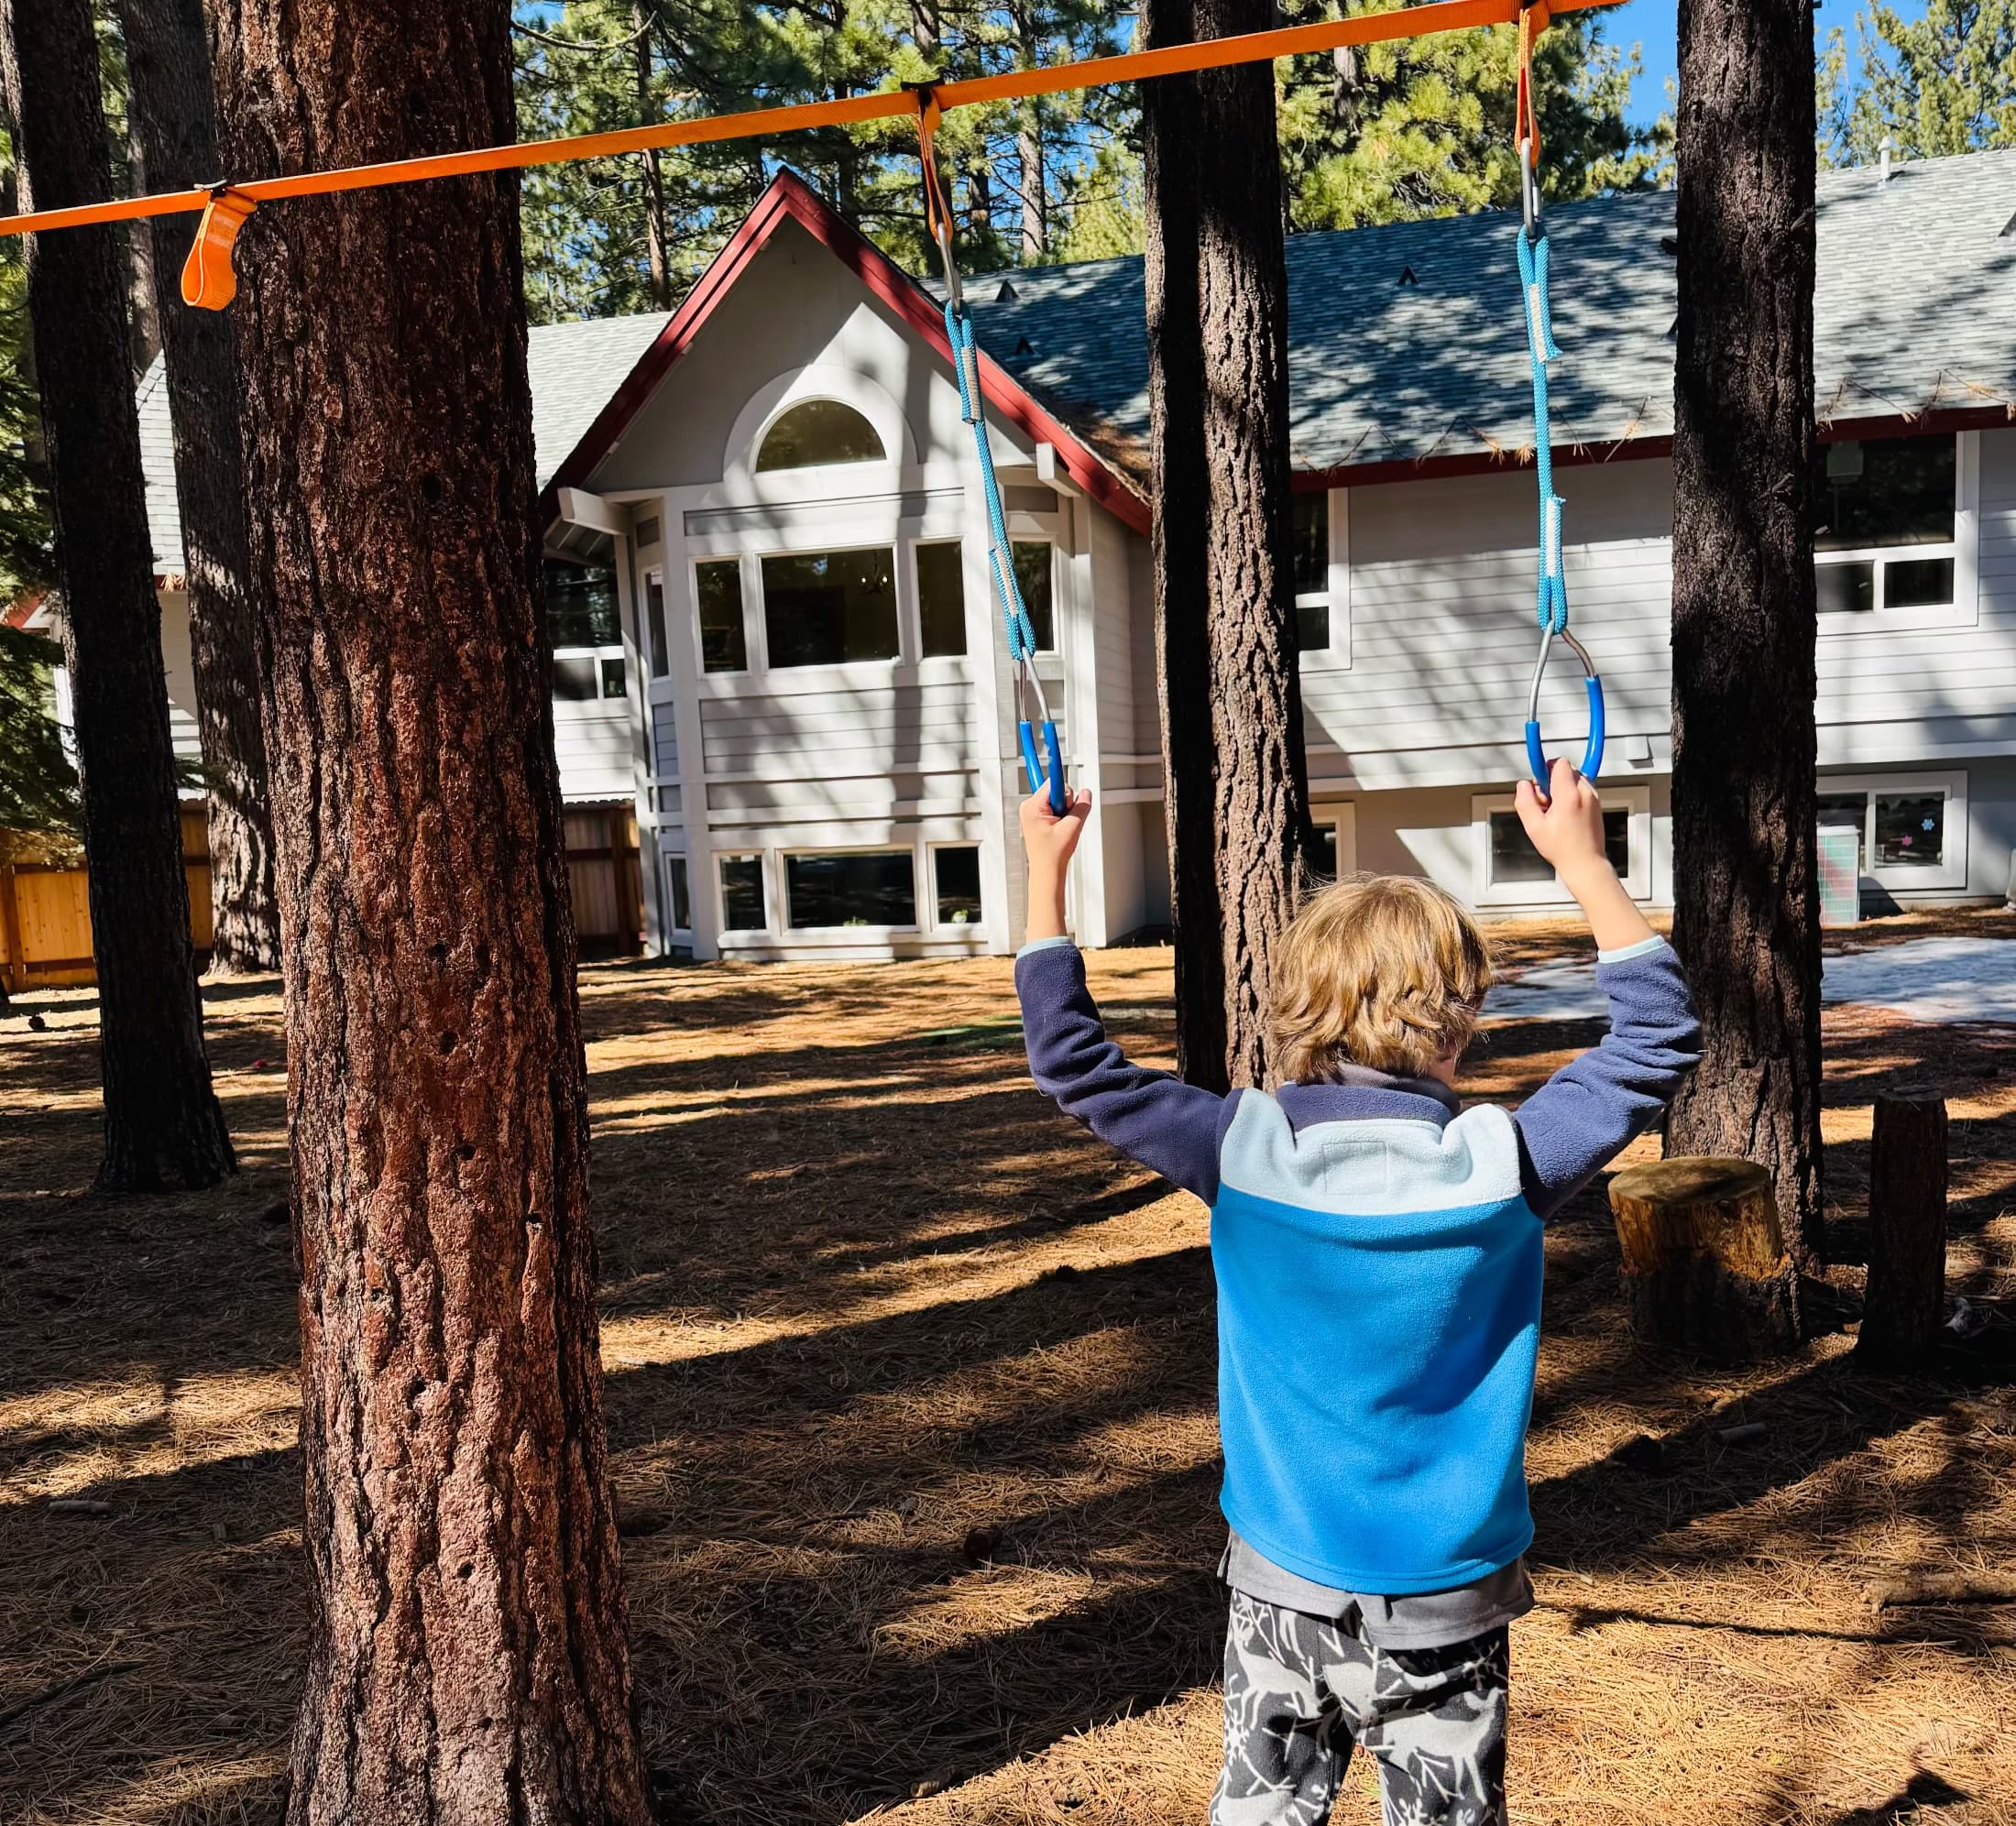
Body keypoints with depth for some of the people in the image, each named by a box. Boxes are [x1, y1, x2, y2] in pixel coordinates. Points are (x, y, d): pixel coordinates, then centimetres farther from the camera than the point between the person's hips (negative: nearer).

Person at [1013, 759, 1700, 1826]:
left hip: (1281, 1587, 2)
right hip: (1441, 1606, -1)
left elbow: (1075, 1066, -4)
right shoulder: (1499, 1165, -16)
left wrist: (1045, 872, 2)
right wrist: (1581, 860, -1)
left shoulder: (1242, 1155, -13)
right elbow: (1657, 1040, -4)